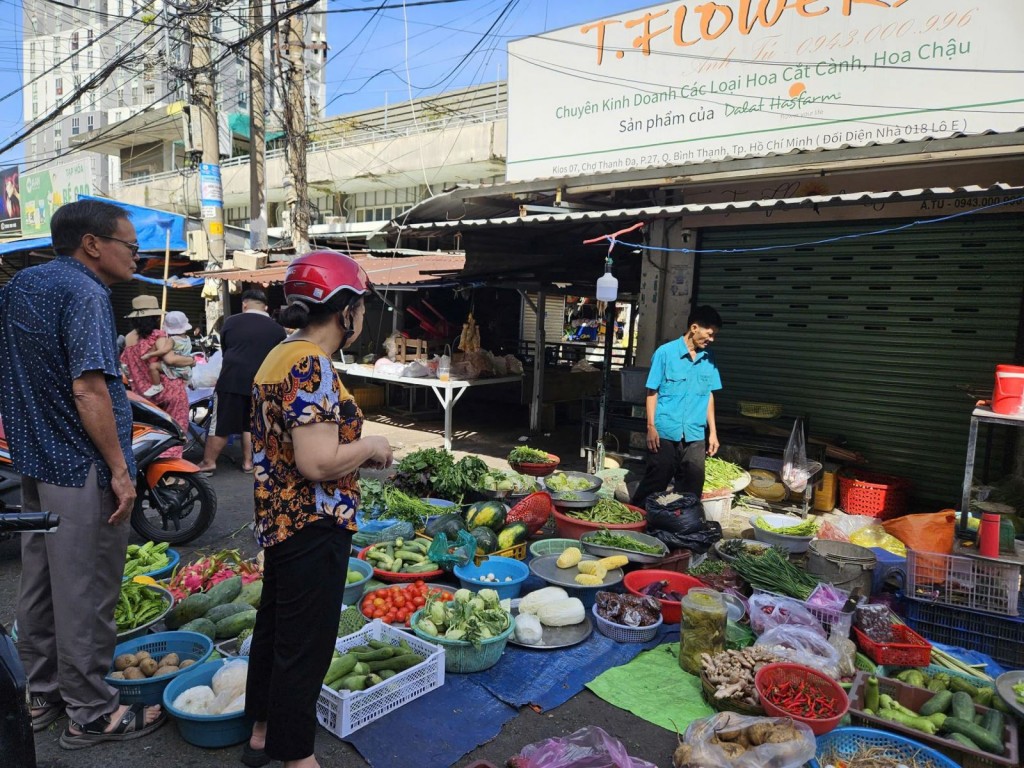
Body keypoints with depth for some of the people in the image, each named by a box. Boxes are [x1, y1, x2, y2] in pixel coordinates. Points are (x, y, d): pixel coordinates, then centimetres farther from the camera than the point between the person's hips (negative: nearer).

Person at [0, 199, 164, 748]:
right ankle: (91, 713, 16)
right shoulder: (84, 292, -16)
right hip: (80, 468, -9)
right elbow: (88, 388, -23)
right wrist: (120, 470, -19)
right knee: (85, 595, 2)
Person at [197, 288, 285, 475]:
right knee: (251, 424, 12)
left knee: (221, 424, 4)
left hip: (231, 380, -1)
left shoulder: (231, 322, 5)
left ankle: (208, 462, 11)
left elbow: (224, 350, 17)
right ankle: (248, 462, 17)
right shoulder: (277, 329, 4)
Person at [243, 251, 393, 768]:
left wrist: (353, 445, 11)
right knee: (306, 644, 5)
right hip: (313, 529, -10)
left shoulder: (279, 356, 8)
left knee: (274, 627, 23)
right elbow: (319, 462, -29)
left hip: (279, 522, 10)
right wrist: (369, 446, -13)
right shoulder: (312, 366, -22)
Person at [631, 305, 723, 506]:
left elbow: (709, 395, 13)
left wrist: (713, 432, 12)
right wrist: (651, 427, -8)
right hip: (665, 431, -4)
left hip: (695, 435, 4)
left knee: (692, 486, 7)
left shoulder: (708, 357, 7)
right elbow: (652, 392, -3)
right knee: (655, 482, 3)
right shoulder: (665, 352, -6)